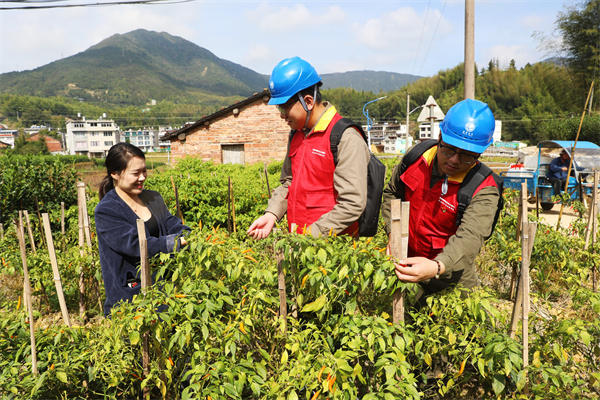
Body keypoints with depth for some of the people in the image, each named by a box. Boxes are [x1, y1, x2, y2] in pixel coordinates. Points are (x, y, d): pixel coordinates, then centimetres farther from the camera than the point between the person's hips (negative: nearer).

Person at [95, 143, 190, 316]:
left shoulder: (154, 199, 8)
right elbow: (135, 244, -22)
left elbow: (173, 225, 1)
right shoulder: (105, 211, -12)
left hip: (163, 285, 5)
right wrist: (179, 242, -30)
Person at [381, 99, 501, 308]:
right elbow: (392, 193, 8)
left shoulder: (483, 190, -23)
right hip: (408, 264, 4)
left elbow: (470, 237, -37)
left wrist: (437, 267, -56)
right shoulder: (416, 157, -9)